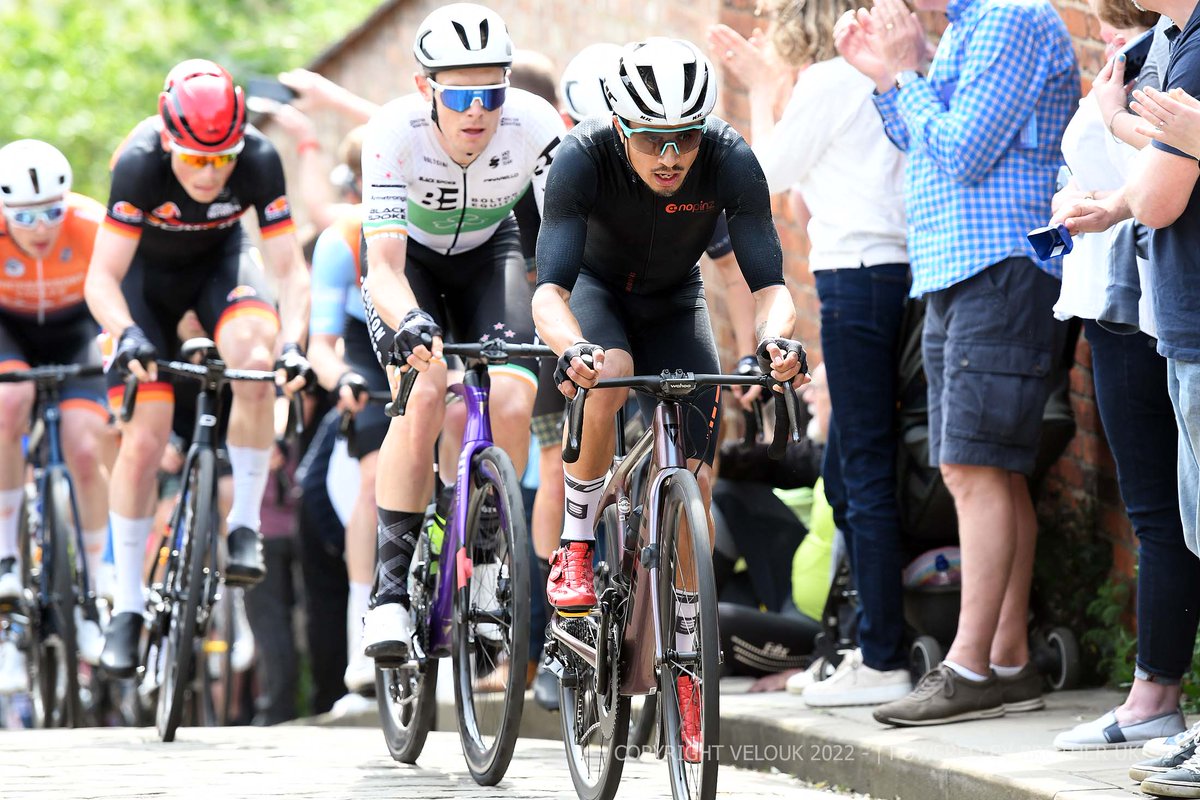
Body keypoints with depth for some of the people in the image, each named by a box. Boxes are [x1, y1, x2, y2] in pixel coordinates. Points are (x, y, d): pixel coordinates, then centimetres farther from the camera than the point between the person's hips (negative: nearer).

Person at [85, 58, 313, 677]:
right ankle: (127, 608, 2)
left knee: (257, 358, -32)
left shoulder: (259, 161, -30)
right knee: (143, 440, -10)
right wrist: (128, 335, -54)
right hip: (146, 270, -1)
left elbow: (290, 270, -26)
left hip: (219, 259, 1)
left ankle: (245, 525, -15)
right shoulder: (140, 162, -35)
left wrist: (292, 343, -44)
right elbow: (102, 278, -35)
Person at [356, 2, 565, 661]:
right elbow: (384, 266, -39)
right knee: (423, 394, -27)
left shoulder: (534, 126, -30)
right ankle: (392, 589, -20)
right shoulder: (395, 132, -34)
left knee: (512, 403, -21)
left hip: (488, 254, 2)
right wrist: (408, 322, -60)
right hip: (409, 257, -2)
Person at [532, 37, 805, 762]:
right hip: (595, 289, -2)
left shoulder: (731, 160, -30)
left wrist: (778, 337, -54)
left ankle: (683, 662, 4)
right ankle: (575, 546, -17)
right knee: (610, 376, -37)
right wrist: (573, 348, -61)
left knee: (694, 485, -10)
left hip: (675, 303, 2)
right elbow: (549, 291, -40)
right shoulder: (584, 157, -34)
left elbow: (769, 281, -32)